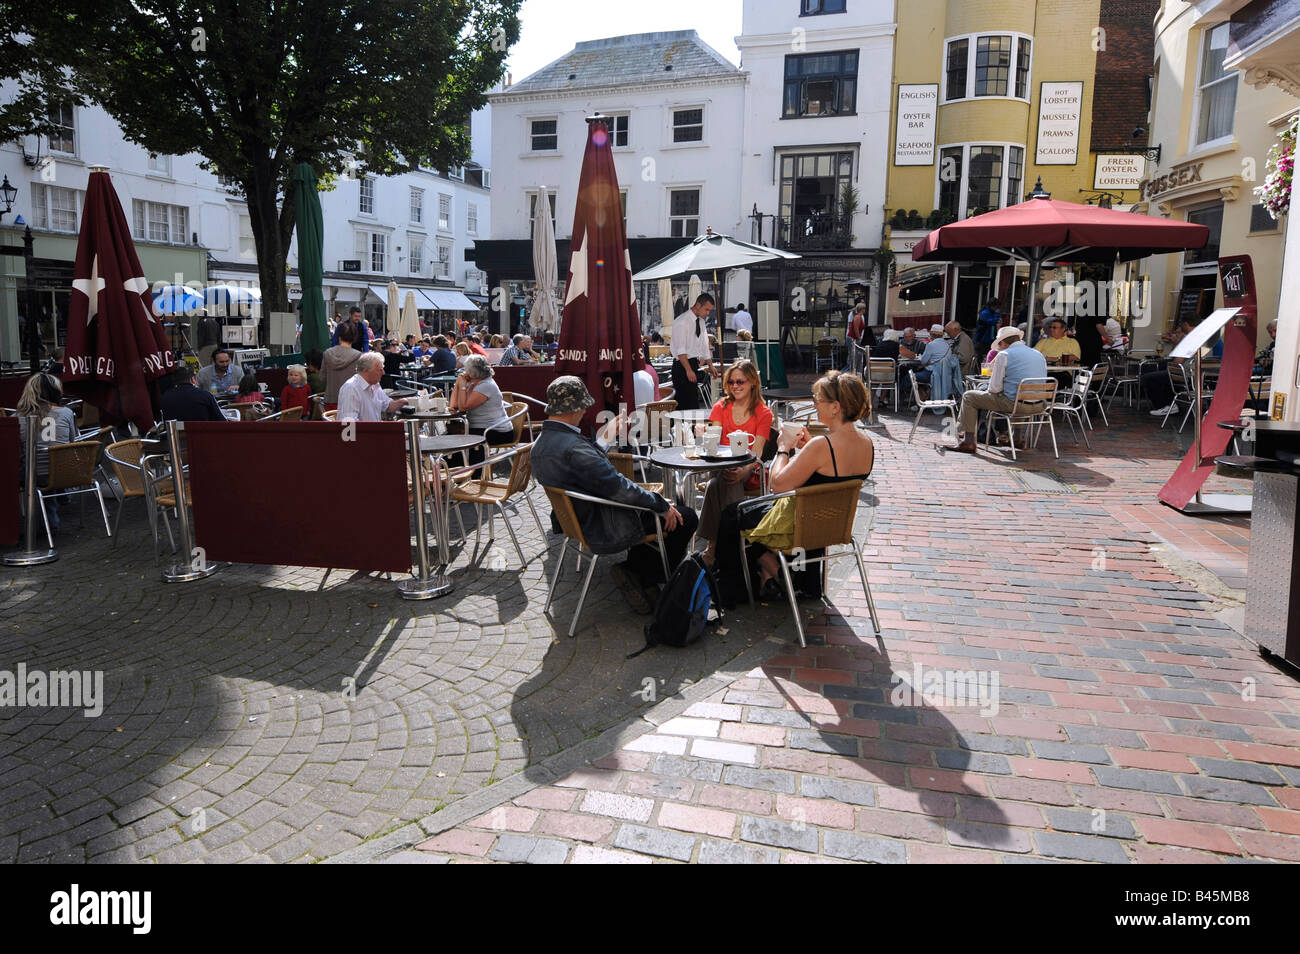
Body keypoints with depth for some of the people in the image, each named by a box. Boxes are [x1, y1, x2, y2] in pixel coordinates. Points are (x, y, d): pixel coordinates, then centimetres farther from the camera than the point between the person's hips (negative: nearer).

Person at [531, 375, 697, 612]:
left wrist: (606, 438, 25)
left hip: (581, 521, 10)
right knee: (685, 517, -2)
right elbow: (616, 486, -29)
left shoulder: (541, 442, 2)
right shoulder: (572, 446, -29)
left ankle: (633, 569, 23)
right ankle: (645, 580, 8)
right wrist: (662, 506, -19)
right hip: (605, 532, -10)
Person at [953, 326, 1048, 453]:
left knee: (968, 397, 8)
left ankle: (969, 441, 5)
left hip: (1012, 403, -7)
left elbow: (994, 388, -10)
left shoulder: (1004, 355, -7)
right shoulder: (1039, 355, 12)